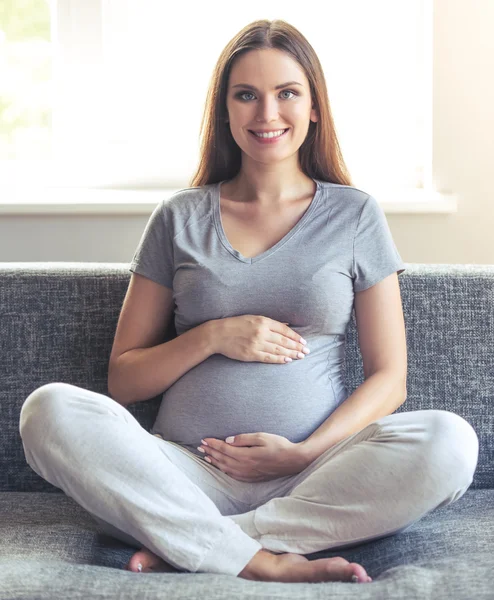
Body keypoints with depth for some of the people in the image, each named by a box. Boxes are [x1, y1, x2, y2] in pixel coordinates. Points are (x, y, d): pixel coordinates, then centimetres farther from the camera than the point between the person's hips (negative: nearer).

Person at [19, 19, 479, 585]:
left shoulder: (354, 215, 10)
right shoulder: (180, 218, 11)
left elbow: (388, 378, 6)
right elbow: (123, 379, 10)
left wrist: (305, 453, -9)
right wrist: (213, 336, -6)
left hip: (311, 480, 0)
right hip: (189, 475, 1)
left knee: (449, 442, -29)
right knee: (51, 410, -24)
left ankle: (192, 546, -24)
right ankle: (264, 562, -28)